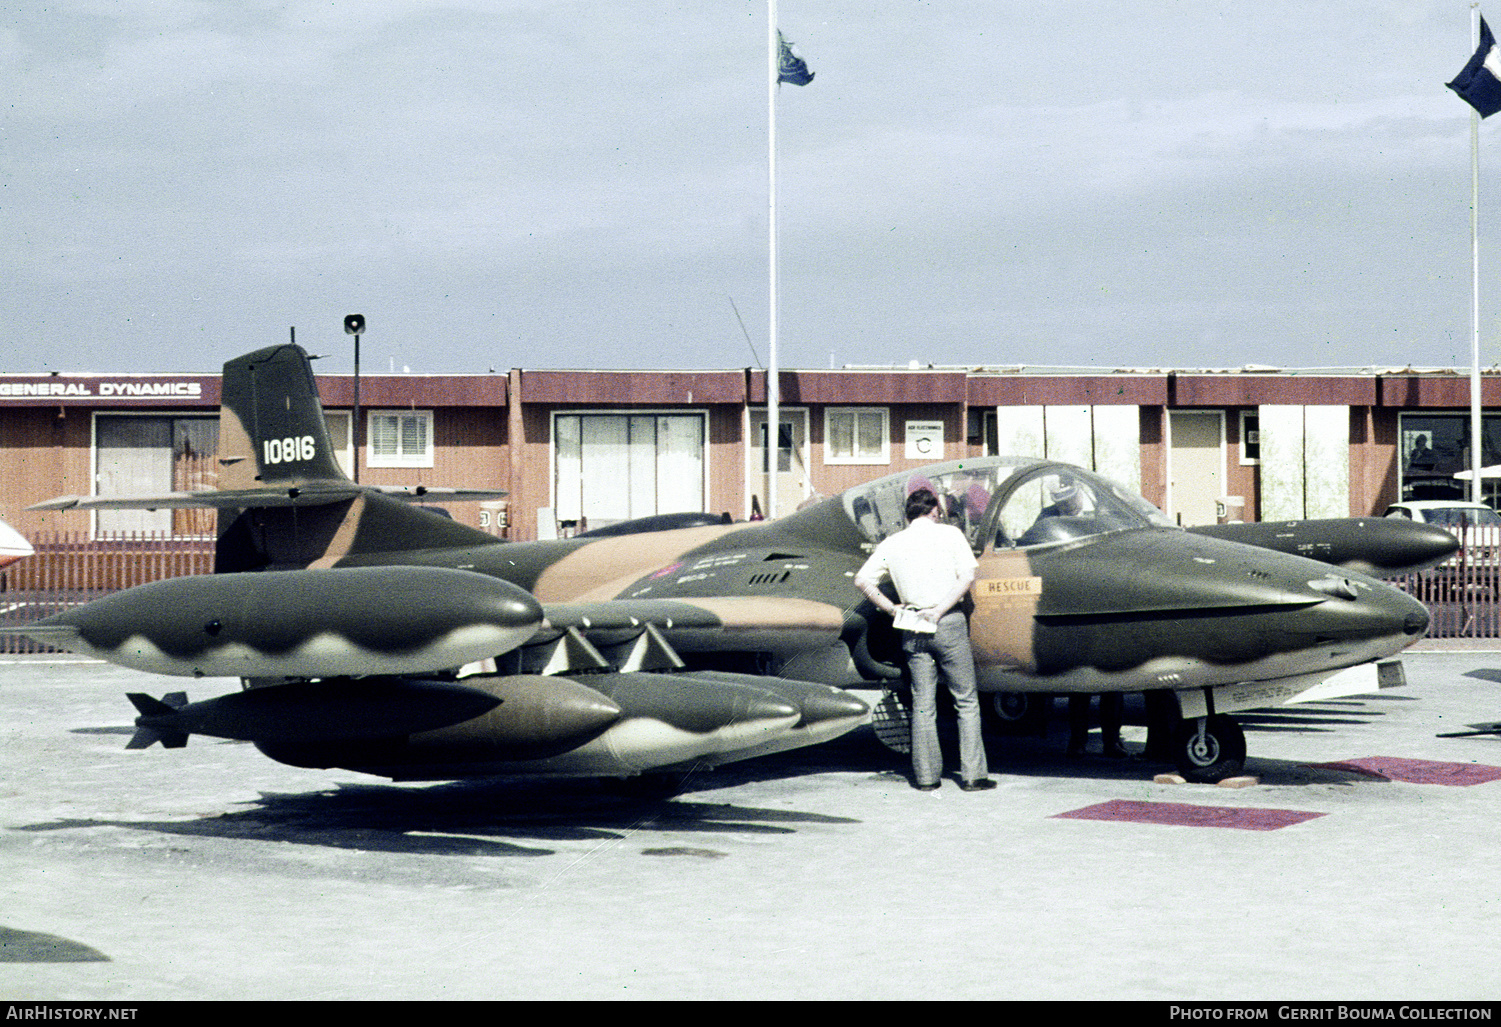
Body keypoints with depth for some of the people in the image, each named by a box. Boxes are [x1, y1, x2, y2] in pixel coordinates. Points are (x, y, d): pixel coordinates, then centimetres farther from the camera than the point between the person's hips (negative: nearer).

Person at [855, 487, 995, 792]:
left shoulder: (892, 544, 9)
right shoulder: (949, 533, 2)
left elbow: (863, 580, 3)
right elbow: (967, 576, -10)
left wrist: (892, 609, 5)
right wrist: (940, 610, -10)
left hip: (913, 630, 3)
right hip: (949, 624, -3)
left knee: (922, 704, 9)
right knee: (966, 701, 4)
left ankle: (926, 775, 9)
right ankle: (973, 775, 1)